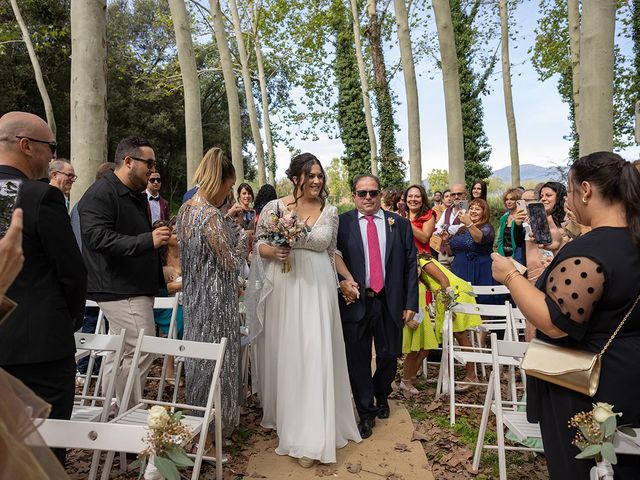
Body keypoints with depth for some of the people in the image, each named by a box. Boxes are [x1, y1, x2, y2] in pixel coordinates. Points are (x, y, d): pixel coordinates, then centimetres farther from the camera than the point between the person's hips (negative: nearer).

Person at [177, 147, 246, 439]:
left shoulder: (185, 209, 4)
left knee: (198, 357, 21)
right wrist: (243, 234, -3)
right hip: (216, 301, -9)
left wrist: (225, 217, 9)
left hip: (193, 297, 9)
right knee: (216, 361, 5)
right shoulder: (211, 216, -22)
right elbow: (230, 262, -16)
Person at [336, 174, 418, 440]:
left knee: (389, 355, 14)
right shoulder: (341, 223, -1)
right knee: (358, 360, 6)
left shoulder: (400, 224, 4)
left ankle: (381, 396, 45)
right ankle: (366, 412, 27)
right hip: (356, 301, -2)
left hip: (391, 303, 2)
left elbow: (410, 265, 4)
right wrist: (342, 281, -17)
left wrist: (411, 303, 0)